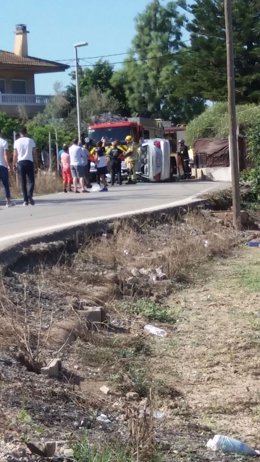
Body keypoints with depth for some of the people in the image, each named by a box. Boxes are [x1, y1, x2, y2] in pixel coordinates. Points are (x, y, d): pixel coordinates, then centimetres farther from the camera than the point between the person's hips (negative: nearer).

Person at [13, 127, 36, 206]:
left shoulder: (17, 142, 3)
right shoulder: (31, 141, 2)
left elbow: (15, 155, 2)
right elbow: (34, 153, 1)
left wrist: (14, 164, 9)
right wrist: (35, 162, 9)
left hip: (20, 162, 1)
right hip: (29, 162, -1)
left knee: (23, 182, 5)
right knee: (31, 181, 4)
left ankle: (25, 200, 1)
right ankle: (30, 196, -19)